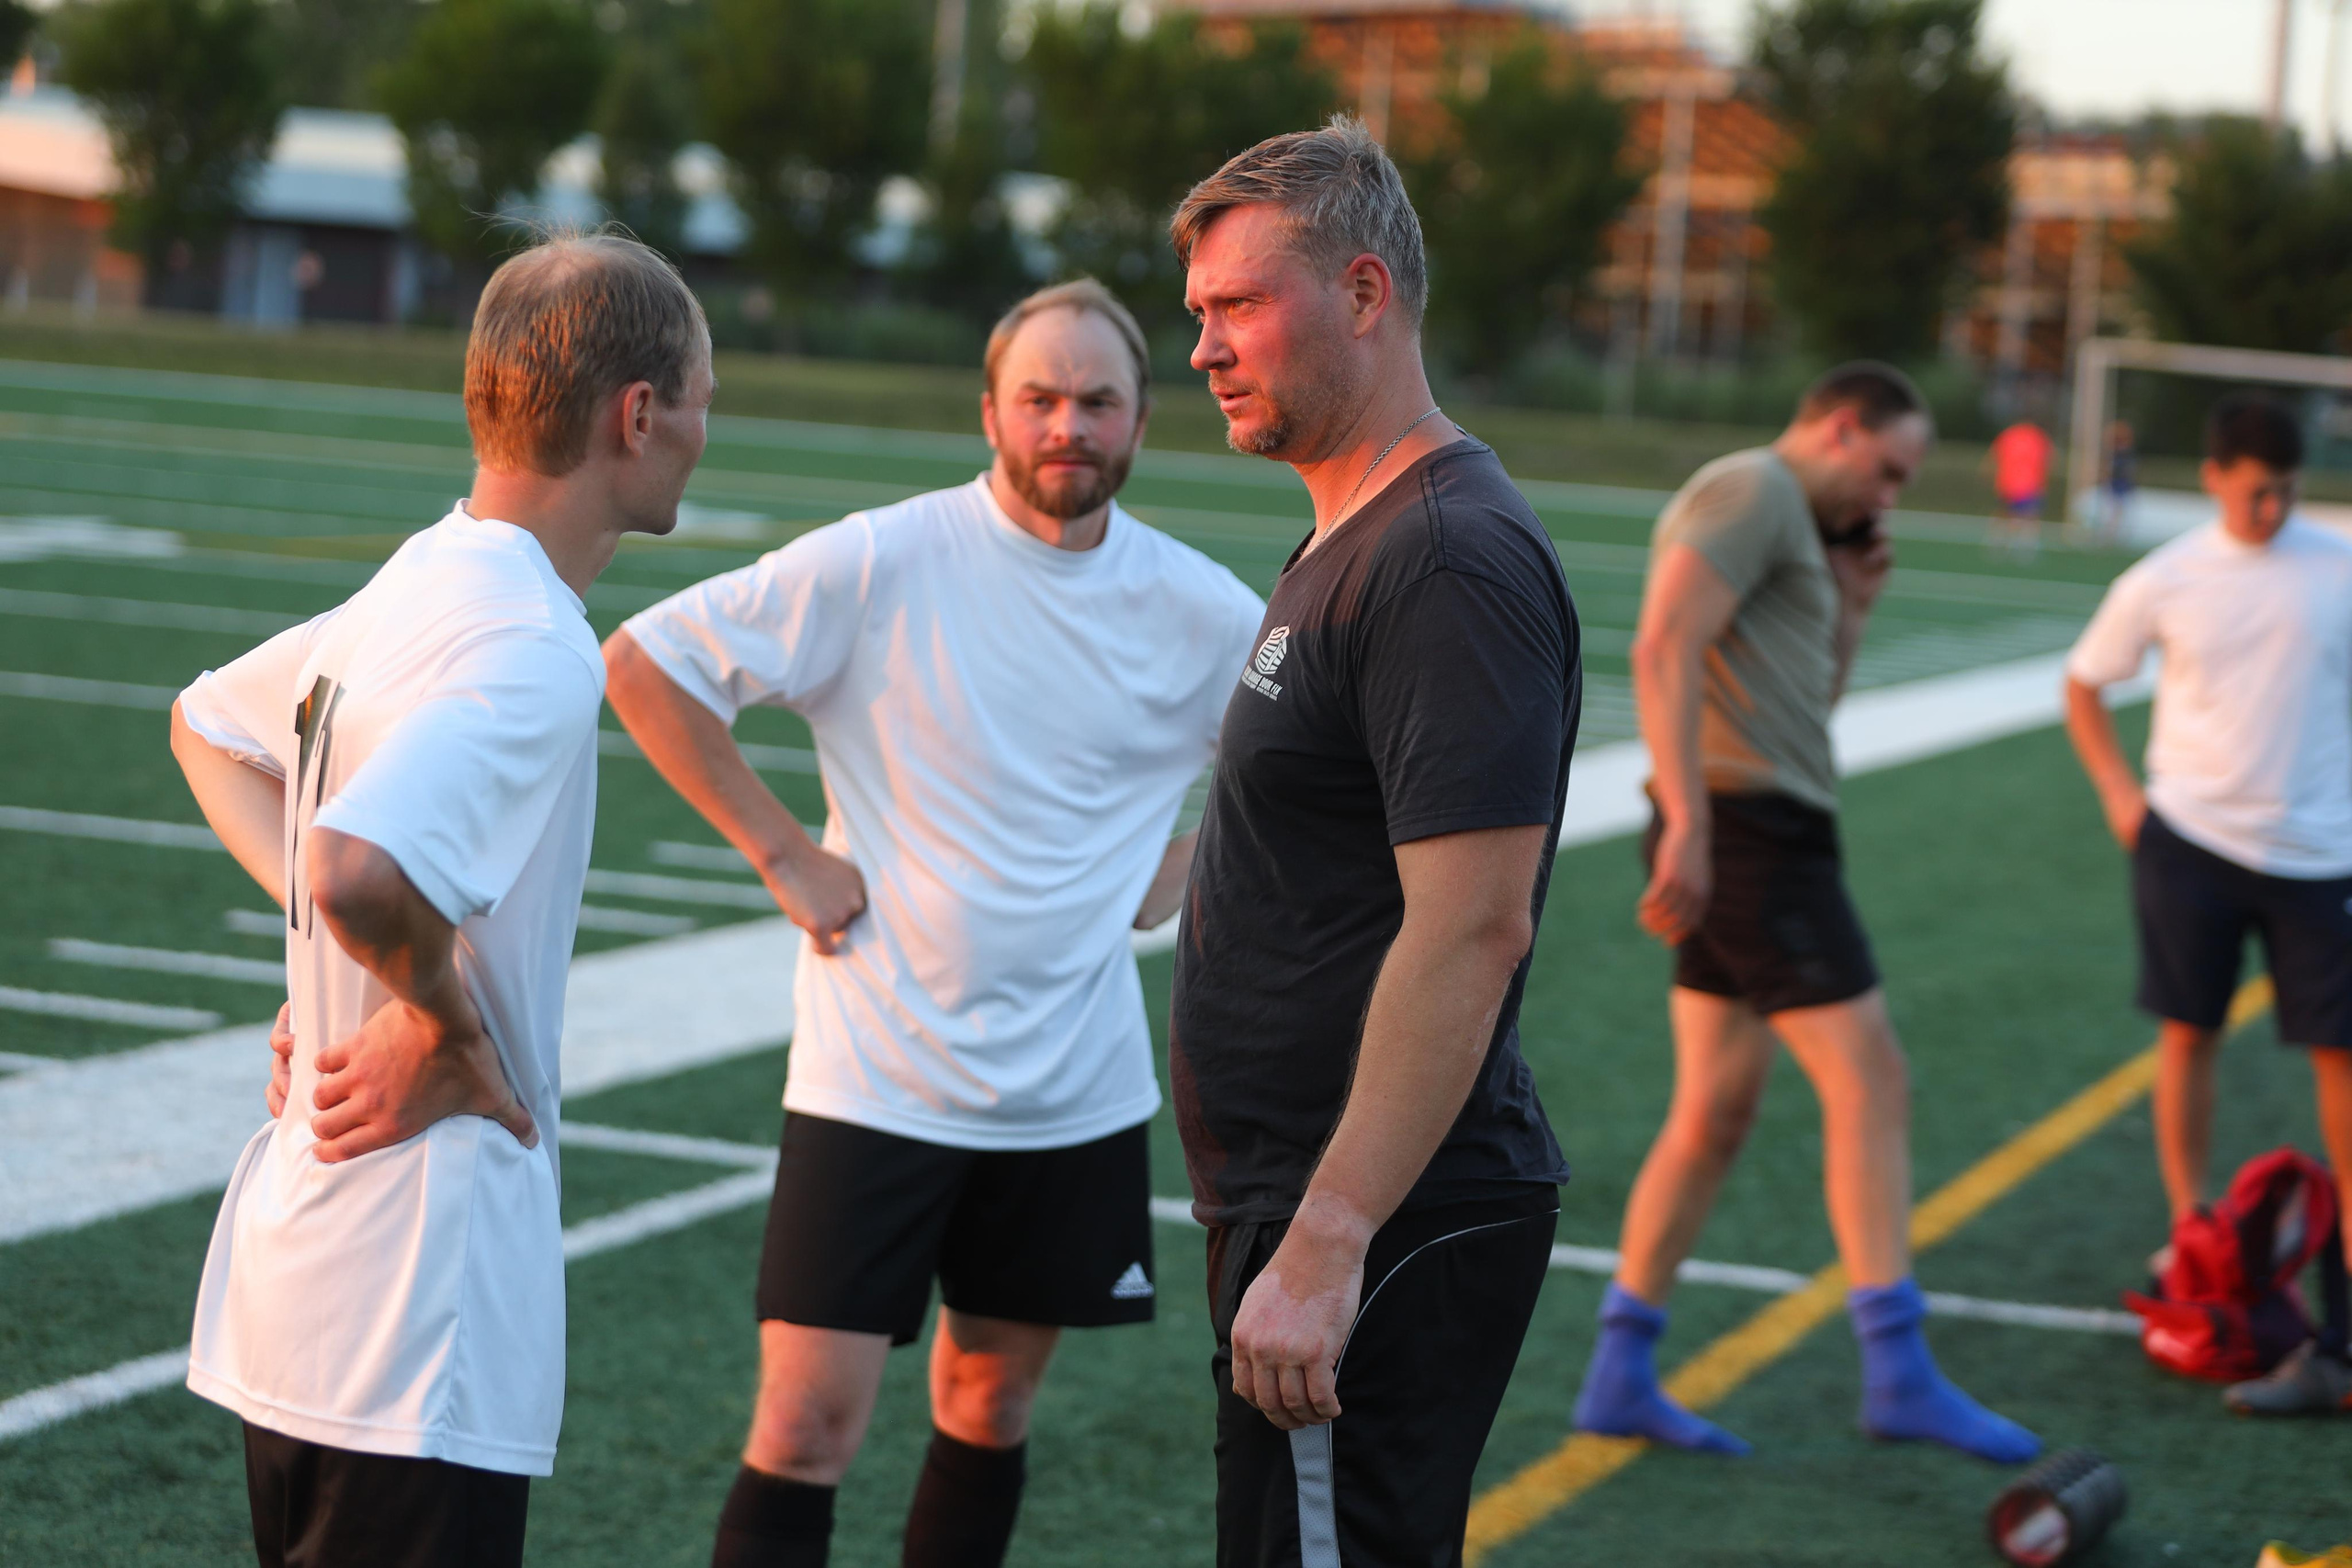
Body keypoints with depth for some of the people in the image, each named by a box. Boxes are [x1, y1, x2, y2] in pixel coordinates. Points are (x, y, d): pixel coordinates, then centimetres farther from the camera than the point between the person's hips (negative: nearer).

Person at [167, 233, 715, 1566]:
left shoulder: (420, 585, 9)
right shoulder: (534, 653, -20)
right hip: (417, 1307, -10)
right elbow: (359, 868, -36)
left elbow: (208, 726, 26)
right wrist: (443, 1017, -16)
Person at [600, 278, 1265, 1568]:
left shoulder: (1203, 612, -1)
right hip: (875, 1072, -4)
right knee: (808, 1426, -7)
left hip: (1075, 1087, 4)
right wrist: (779, 852, -9)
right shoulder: (879, 565, -11)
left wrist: (1178, 872, 5)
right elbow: (644, 662, -8)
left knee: (990, 1404, 16)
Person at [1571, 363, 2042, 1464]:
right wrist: (1689, 820, -26)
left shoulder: (1791, 525, 25)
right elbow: (1663, 649, -20)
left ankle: (1620, 1375, 13)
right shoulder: (1752, 488, -7)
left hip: (1747, 838, 11)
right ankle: (1898, 1372, -9)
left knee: (1716, 1114, 10)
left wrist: (1851, 605, 15)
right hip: (1750, 828, -11)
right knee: (1870, 1085, -10)